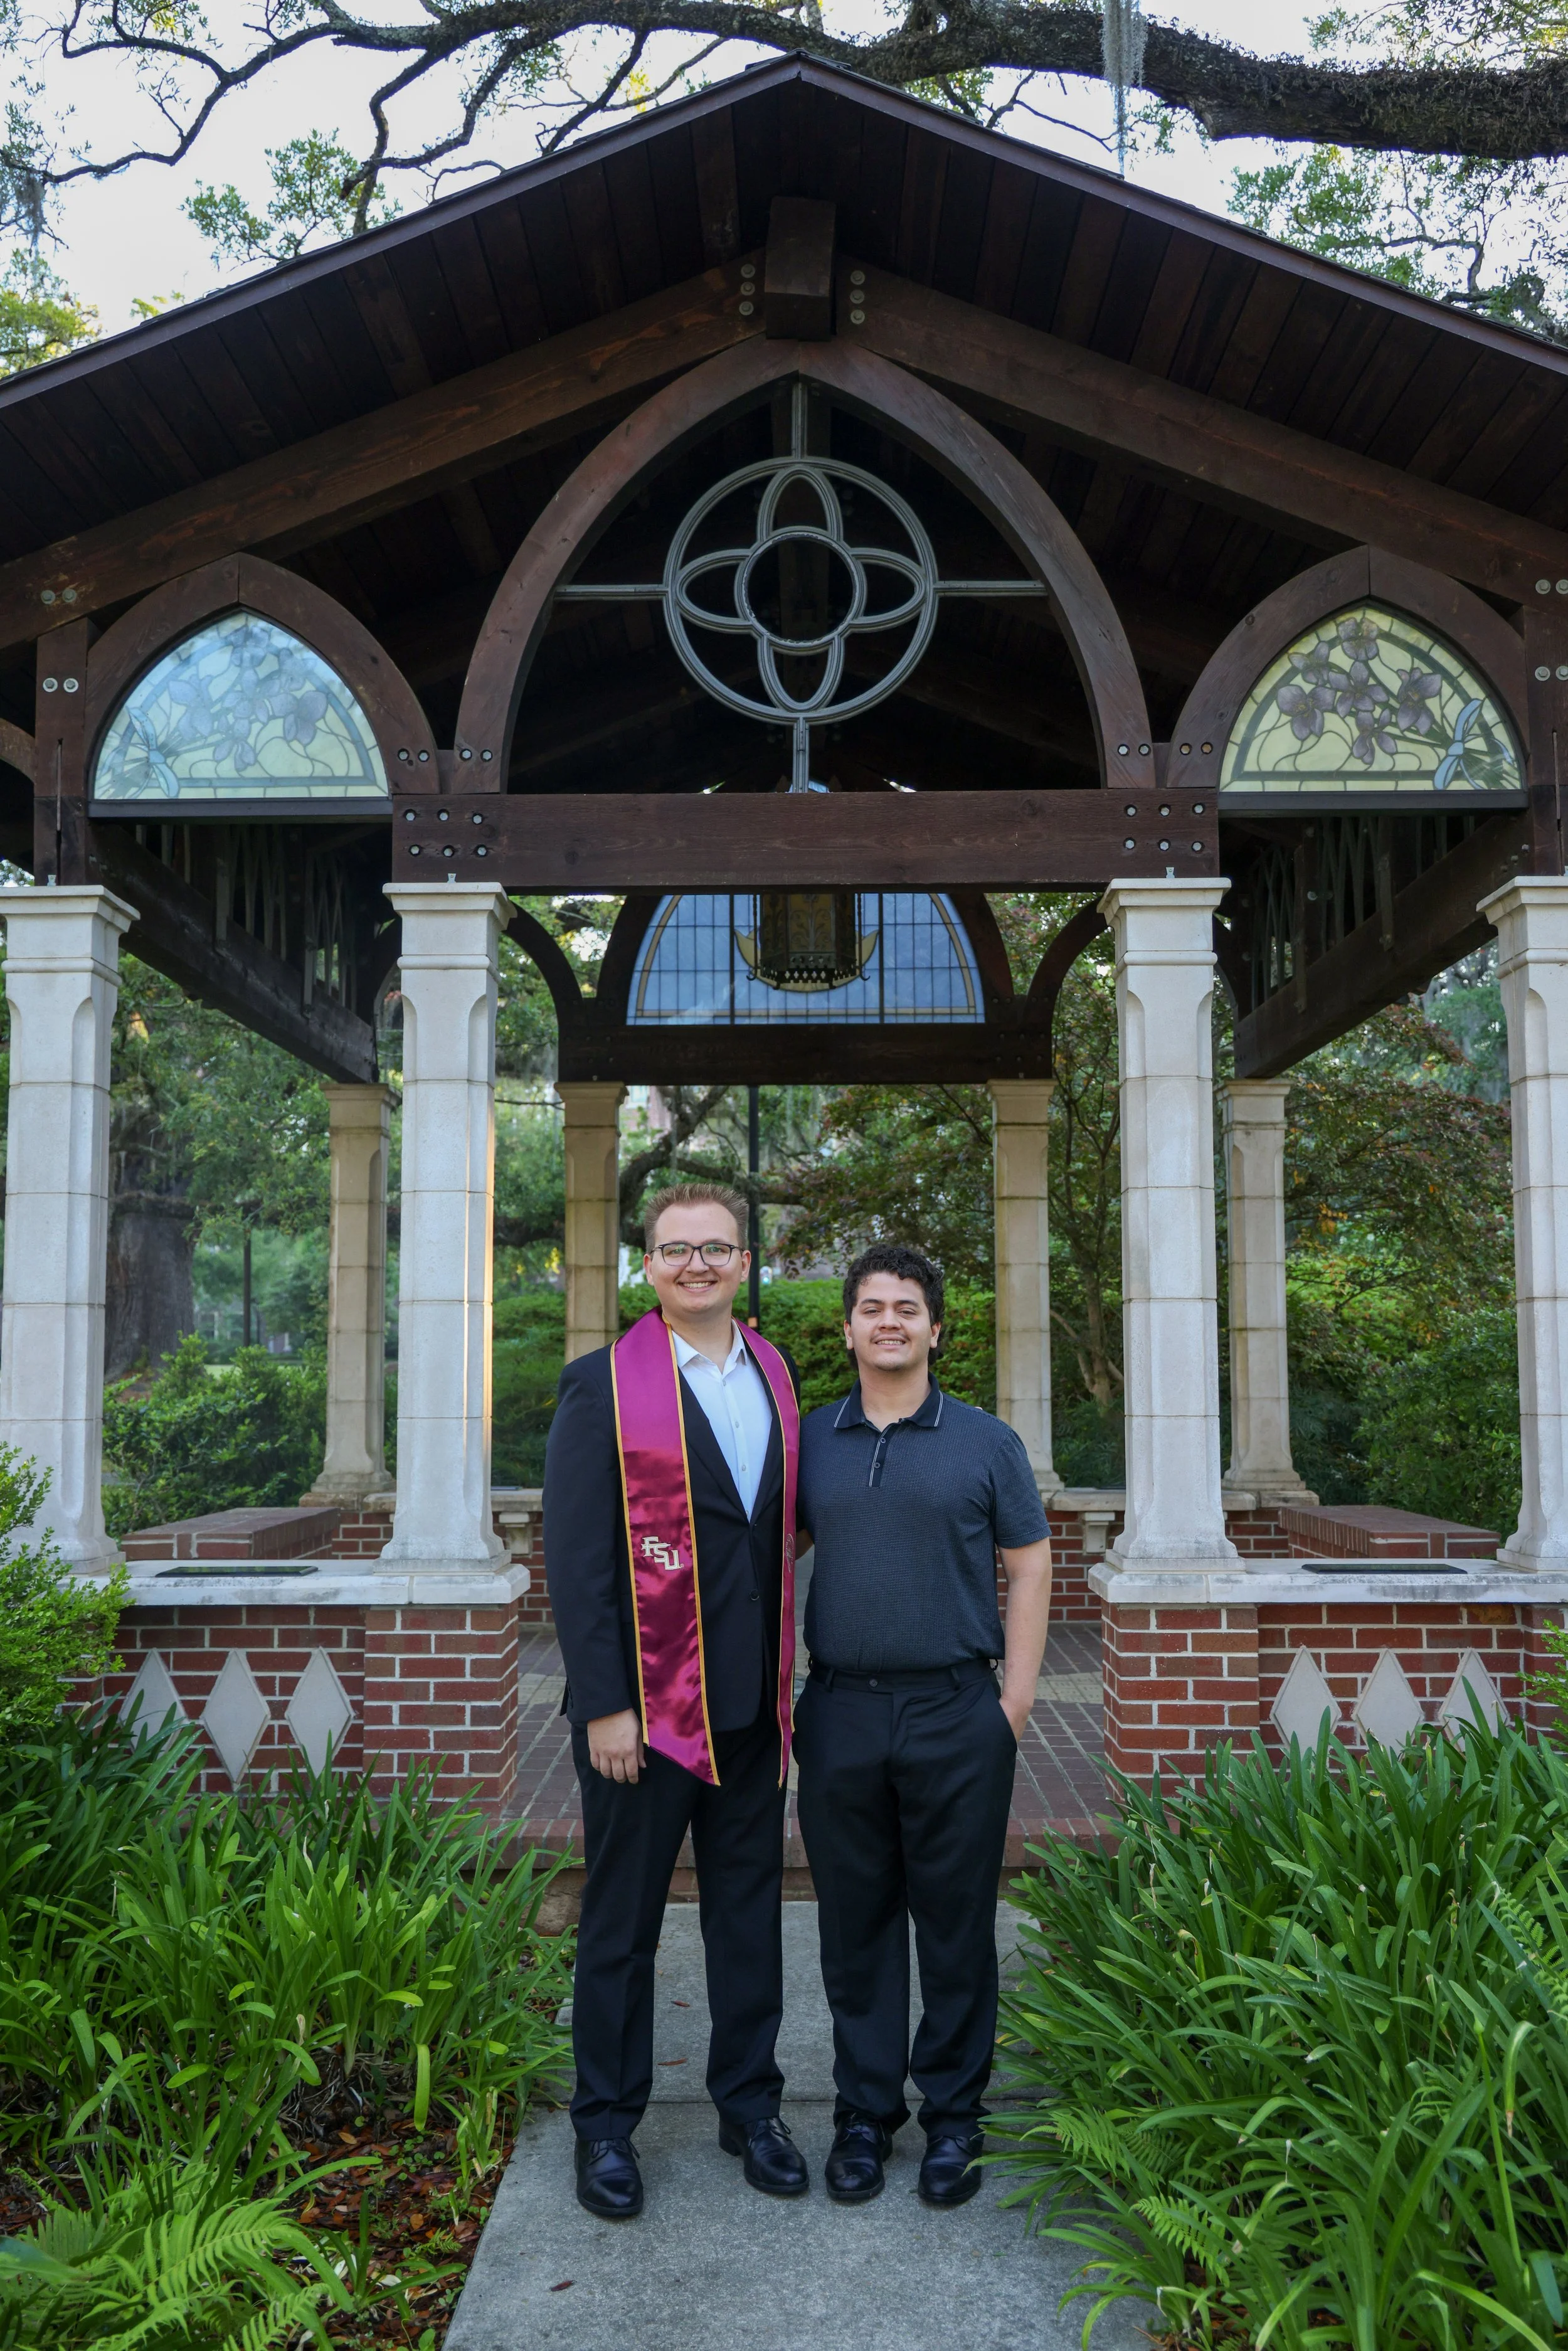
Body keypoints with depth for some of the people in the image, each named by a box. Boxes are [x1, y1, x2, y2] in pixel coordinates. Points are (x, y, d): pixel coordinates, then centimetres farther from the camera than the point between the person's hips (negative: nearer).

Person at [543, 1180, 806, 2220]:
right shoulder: (603, 1384, -9)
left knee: (750, 1911, 16)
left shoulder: (775, 1373, 8)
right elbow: (575, 1556, -11)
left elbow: (782, 1522, 11)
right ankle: (607, 2125, 27)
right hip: (645, 1705, -5)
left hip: (751, 1704, 5)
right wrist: (603, 1706, -15)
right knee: (622, 1922, 10)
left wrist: (785, 1676, 9)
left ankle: (751, 2105, 33)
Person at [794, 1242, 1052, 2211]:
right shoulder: (810, 1441, 6)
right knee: (856, 1923, 10)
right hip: (841, 1716, 2)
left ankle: (954, 2115, 23)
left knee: (956, 1923, 7)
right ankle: (865, 2112, 25)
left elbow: (1030, 1570, 3)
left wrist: (1017, 1700, -3)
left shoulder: (985, 1442, 2)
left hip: (956, 1714, -1)